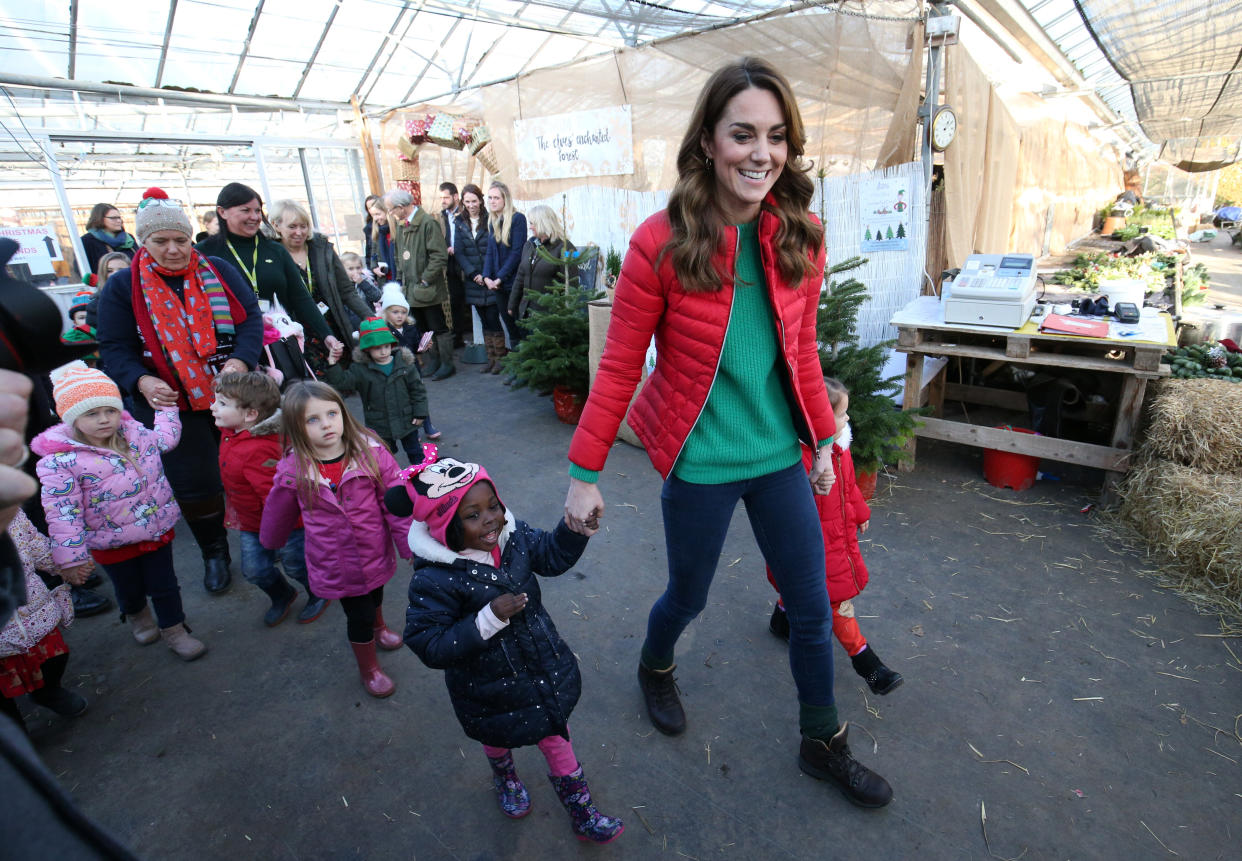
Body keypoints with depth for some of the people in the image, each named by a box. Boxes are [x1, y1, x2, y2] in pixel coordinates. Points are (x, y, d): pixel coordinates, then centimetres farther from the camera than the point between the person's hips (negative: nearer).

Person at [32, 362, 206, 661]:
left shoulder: (133, 432, -7)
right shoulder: (59, 462, -21)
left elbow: (165, 439, 16)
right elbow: (63, 514, -19)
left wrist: (167, 408, 19)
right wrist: (71, 557, -18)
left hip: (157, 528, 3)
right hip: (113, 543, -2)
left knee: (164, 585, 13)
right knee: (129, 590, 21)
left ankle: (173, 630, 35)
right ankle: (138, 617, 53)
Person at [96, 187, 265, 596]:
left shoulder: (219, 272, 2)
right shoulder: (121, 287, -1)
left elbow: (250, 318, -2)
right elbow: (115, 348, -3)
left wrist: (240, 360, -20)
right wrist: (142, 381, -23)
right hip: (170, 405, 0)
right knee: (194, 485, 8)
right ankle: (214, 552, 30)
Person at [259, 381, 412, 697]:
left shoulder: (371, 453, -20)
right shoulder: (292, 472, -17)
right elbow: (278, 516, 3)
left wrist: (411, 549, -12)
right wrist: (271, 543, 19)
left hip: (376, 553, 1)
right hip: (336, 564, -1)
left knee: (375, 597, 28)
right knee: (358, 615, 11)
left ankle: (378, 627, 63)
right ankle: (368, 668, 41)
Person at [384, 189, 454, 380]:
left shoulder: (427, 223, -13)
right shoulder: (400, 225, 11)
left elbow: (440, 255, -18)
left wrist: (426, 280, -16)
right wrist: (403, 280, 10)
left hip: (428, 290, -8)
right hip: (411, 290, 8)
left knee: (439, 328, 1)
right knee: (423, 329, 14)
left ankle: (447, 364, 11)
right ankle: (432, 363, 24)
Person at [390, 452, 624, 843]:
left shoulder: (513, 536, -17)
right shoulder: (433, 581, -31)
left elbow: (553, 554, -4)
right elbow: (429, 646, -28)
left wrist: (576, 524, -22)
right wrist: (487, 619, -38)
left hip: (546, 670, 3)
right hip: (490, 690, -3)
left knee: (557, 737, 22)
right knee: (498, 738, 30)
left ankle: (580, 809, 47)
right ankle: (504, 774, 67)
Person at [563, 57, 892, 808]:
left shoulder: (800, 238, -3)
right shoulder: (662, 244, -16)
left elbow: (802, 352, 7)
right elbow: (619, 368, -12)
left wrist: (823, 440, 13)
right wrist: (585, 473, -9)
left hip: (779, 455, 5)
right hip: (701, 463, -4)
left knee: (813, 607, 15)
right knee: (689, 596, 17)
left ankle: (824, 746, 42)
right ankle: (656, 668, 55)